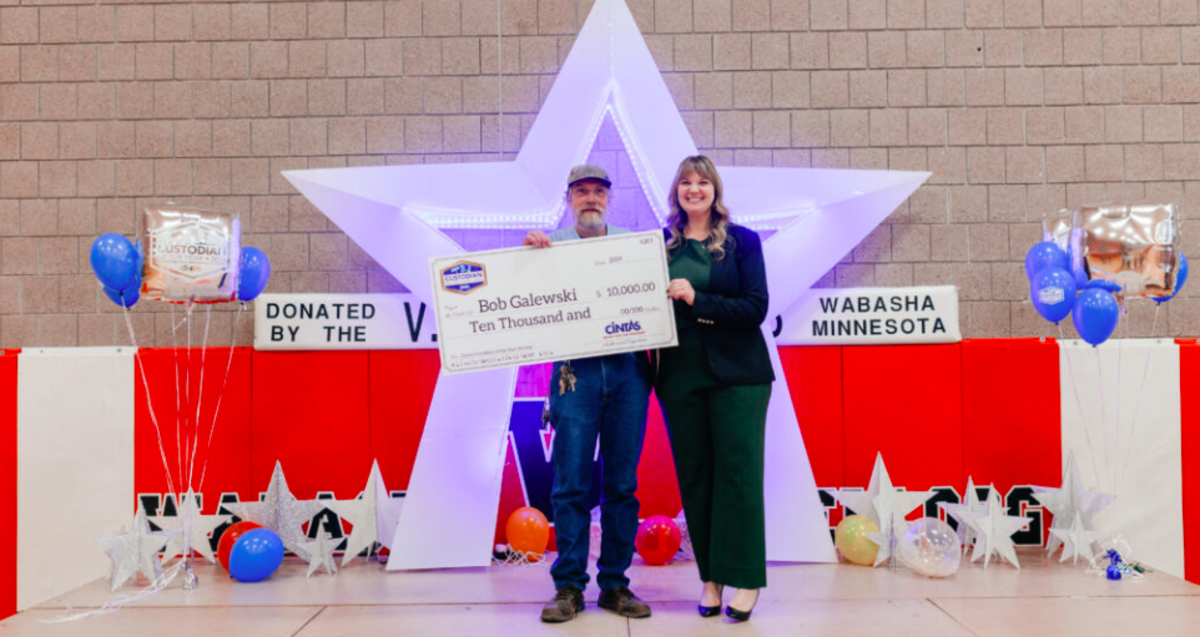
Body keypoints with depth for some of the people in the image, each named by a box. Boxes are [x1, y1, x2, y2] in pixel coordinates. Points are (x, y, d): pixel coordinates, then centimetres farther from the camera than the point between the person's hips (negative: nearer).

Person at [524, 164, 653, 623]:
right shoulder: (552, 244, 11)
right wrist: (529, 252, -10)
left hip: (628, 367, 2)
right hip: (576, 371, -1)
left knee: (621, 482, 5)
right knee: (572, 482, -3)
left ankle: (615, 584, 14)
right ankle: (569, 586, 7)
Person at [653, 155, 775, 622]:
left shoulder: (742, 241, 2)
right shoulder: (661, 244, 9)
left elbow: (756, 308, -7)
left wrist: (697, 300, -16)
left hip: (736, 373, -2)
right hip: (680, 374, 3)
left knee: (738, 472, -3)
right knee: (694, 476, 6)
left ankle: (744, 579, 8)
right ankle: (710, 577, 17)